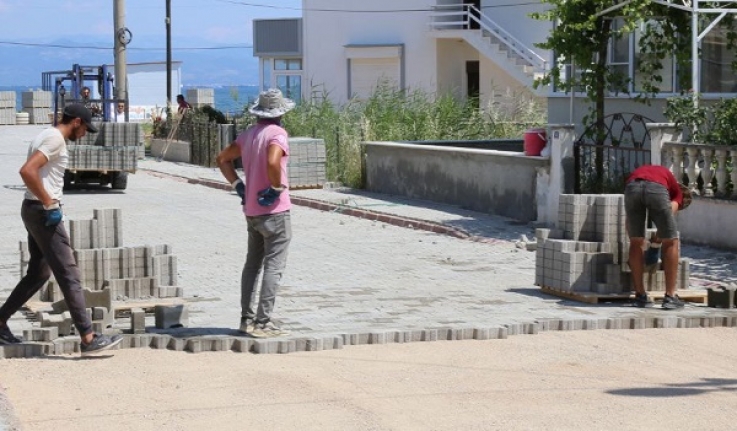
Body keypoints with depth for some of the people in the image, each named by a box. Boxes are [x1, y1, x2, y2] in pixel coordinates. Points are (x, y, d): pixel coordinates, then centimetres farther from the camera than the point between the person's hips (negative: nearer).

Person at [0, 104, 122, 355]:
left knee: (38, 273, 19)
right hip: (42, 212, -10)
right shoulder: (55, 138, -14)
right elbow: (27, 171, -27)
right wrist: (49, 205, -22)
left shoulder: (48, 137, 18)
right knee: (68, 275, -10)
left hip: (36, 211, 10)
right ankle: (88, 339, -12)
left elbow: (31, 172, 23)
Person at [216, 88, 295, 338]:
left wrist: (238, 186, 14)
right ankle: (263, 322, -9)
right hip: (274, 210, -8)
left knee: (252, 264, 16)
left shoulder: (248, 134, 11)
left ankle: (247, 318, 19)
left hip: (251, 211, 8)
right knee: (274, 266, -5)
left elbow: (223, 159, 18)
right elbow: (272, 162, -32)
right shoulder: (277, 134, -14)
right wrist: (277, 188, -18)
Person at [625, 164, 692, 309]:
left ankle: (640, 296, 19)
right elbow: (671, 210, 11)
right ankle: (670, 297, 11)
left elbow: (629, 219, 39)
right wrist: (658, 238, 22)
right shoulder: (678, 191, 33)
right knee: (670, 242, 12)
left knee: (636, 242, 17)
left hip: (631, 186, 3)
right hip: (657, 188, -3)